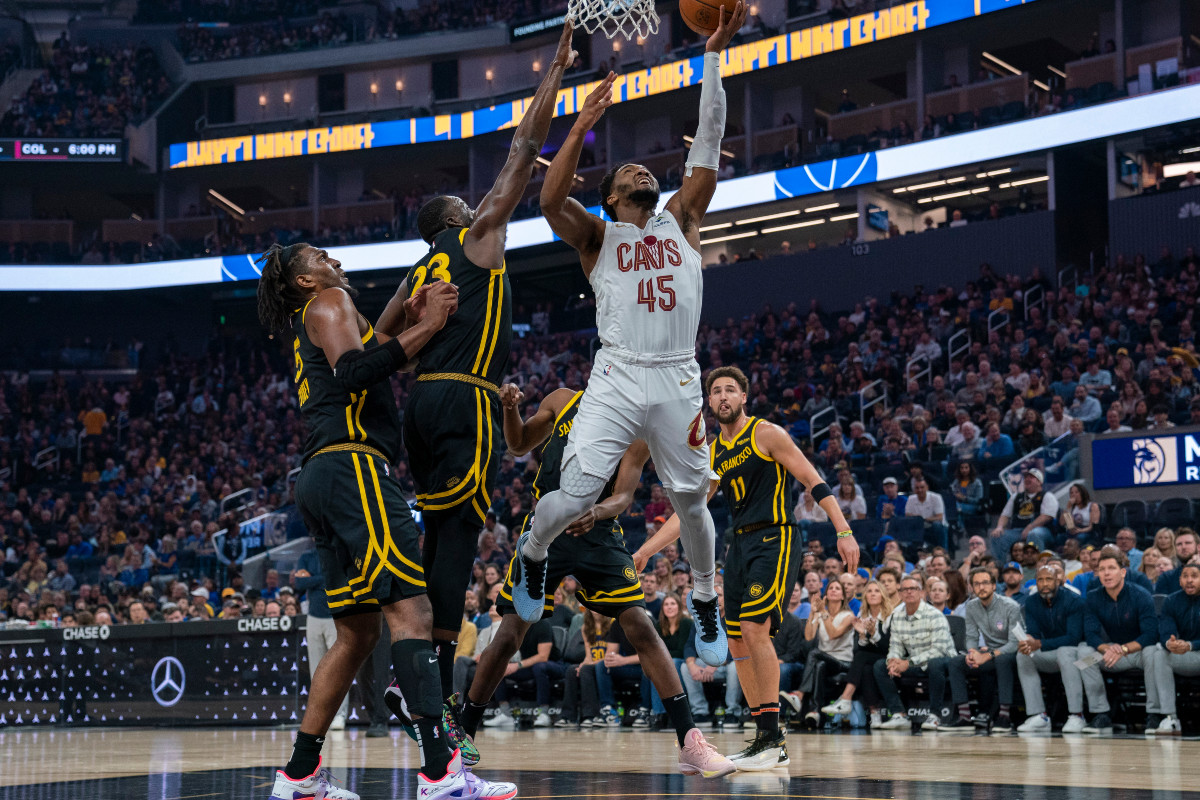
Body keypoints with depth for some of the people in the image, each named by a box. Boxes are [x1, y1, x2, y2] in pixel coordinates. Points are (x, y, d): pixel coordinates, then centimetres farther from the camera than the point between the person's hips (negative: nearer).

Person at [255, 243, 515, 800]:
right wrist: (425, 328, -12)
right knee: (410, 610, -18)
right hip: (351, 466, -10)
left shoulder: (309, 333, 32)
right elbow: (351, 372, -14)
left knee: (357, 633, 12)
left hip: (320, 479, 10)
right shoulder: (327, 303, 3)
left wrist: (409, 320, 22)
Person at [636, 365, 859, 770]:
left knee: (755, 629, -20)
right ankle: (767, 739, 11)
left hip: (775, 540, -8)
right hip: (740, 545, 8)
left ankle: (772, 737, -17)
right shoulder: (712, 454, 15)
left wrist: (844, 531, -16)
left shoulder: (766, 434, -4)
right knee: (738, 642, 5)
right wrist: (640, 554, 14)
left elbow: (815, 482, -7)